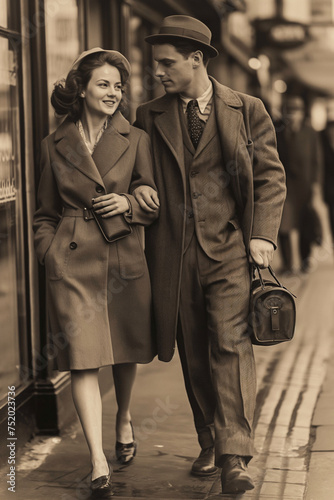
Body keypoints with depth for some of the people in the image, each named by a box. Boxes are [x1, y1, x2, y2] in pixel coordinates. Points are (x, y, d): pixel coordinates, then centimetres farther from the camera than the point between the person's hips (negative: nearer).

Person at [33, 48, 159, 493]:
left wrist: (129, 203, -13)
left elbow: (157, 202, 7)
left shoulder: (136, 140, 5)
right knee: (82, 357, -10)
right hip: (73, 261, -1)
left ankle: (124, 419, 44)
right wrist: (49, 252, 1)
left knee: (126, 352, 14)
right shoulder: (55, 145, 8)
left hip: (124, 259, 1)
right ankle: (98, 461, -11)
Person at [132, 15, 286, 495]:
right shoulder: (149, 117, 10)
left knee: (231, 344, -14)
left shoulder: (247, 110, 4)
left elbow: (271, 176, 5)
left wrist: (262, 234, -7)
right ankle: (210, 445, 21)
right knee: (193, 354, 7)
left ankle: (235, 458, -16)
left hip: (231, 249, -3)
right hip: (175, 254, 3)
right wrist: (138, 189, -2)